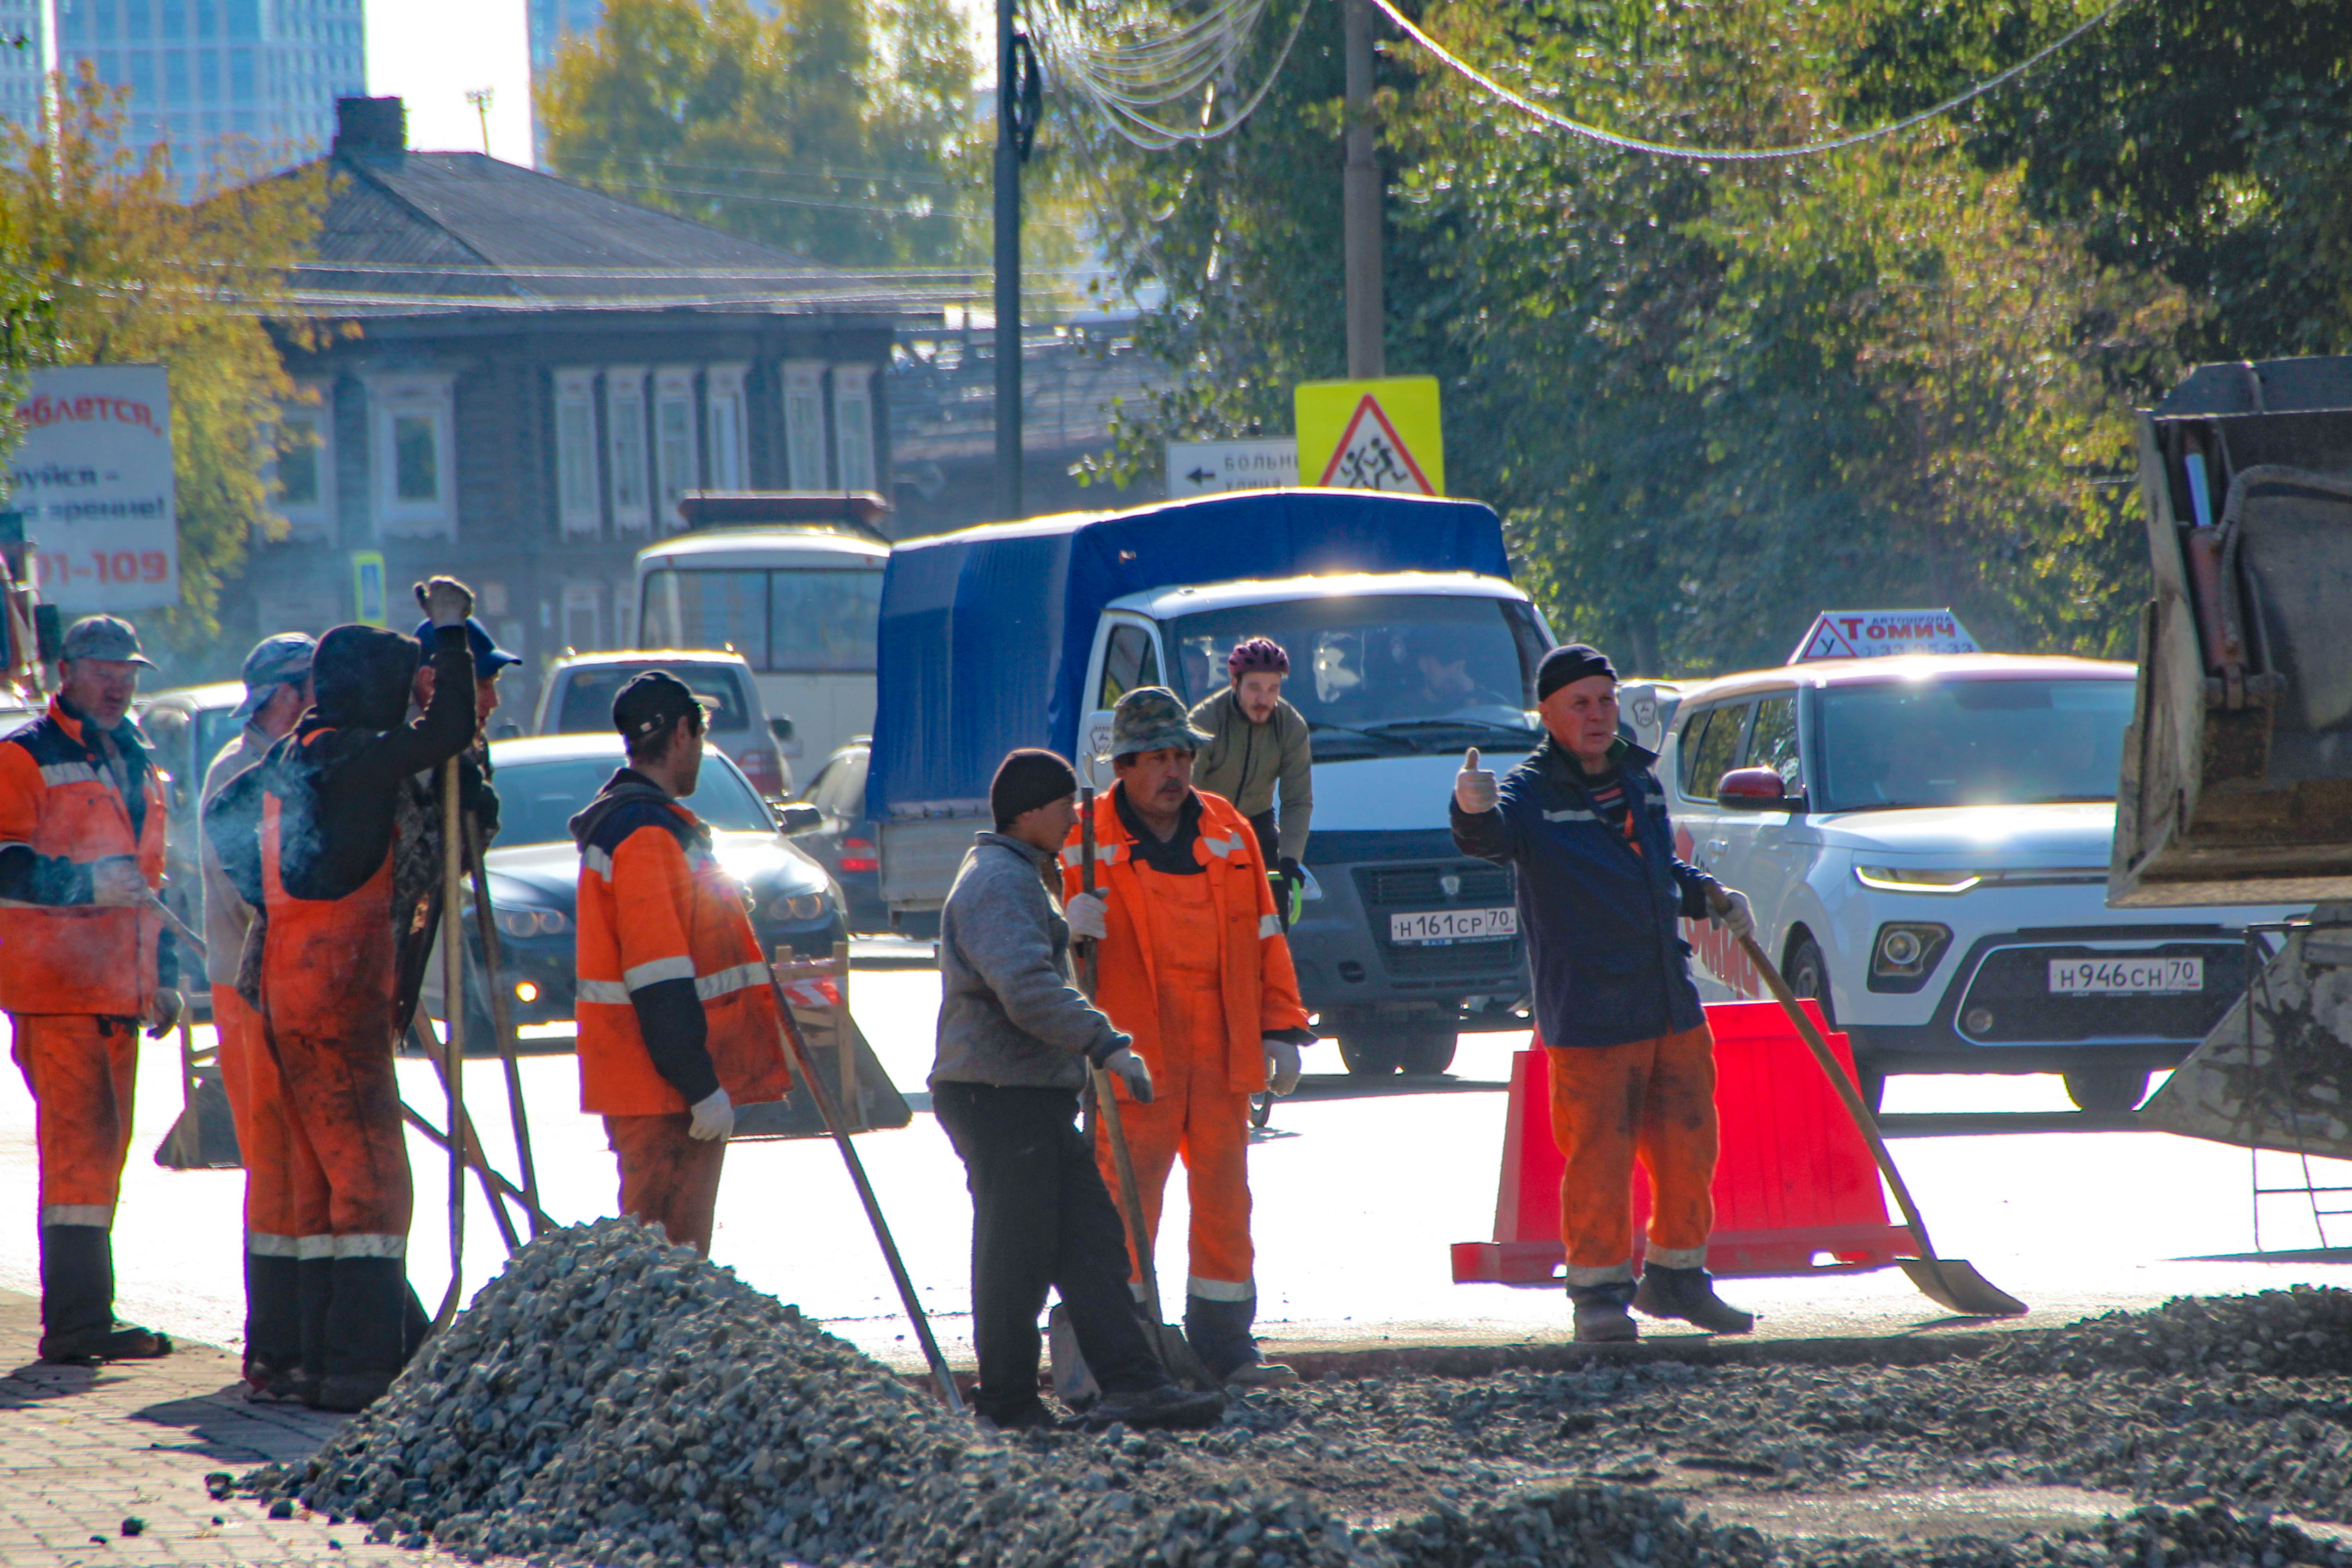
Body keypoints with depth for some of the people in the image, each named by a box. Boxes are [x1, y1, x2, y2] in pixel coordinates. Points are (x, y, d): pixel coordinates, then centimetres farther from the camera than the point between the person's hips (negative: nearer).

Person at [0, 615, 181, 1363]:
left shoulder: (136, 766, 22)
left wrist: (164, 976, 23)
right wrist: (87, 885, -23)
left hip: (120, 989, 8)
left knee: (106, 1144, 9)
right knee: (79, 1143, -13)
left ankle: (80, 1314, 14)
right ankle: (79, 1321, -15)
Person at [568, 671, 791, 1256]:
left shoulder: (619, 820, 19)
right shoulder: (648, 833, -16)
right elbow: (660, 981, -22)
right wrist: (702, 1086, -22)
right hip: (664, 1093, -11)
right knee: (670, 1252, -10)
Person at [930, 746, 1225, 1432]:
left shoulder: (1023, 878, 22)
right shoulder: (996, 883, -14)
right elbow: (1026, 989, -27)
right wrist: (1106, 1044, -28)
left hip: (1037, 1098, 11)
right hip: (999, 1098, -11)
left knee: (1091, 1240, 4)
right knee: (1017, 1252, -5)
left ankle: (1130, 1384, -1)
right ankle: (1009, 1402, 2)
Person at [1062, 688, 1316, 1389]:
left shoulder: (1229, 833, 13)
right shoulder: (1088, 840, 0)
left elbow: (1264, 935, 17)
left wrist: (1281, 1028, 10)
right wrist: (1071, 927, -22)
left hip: (1220, 1054, 4)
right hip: (1134, 1054, -4)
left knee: (1225, 1196, 7)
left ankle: (1225, 1343, 14)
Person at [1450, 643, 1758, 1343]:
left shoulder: (1639, 779, 13)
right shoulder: (1533, 792, -7)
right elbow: (1490, 839, -29)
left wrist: (1712, 898, 13)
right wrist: (1474, 813, -51)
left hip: (1673, 1008, 6)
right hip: (1589, 1017, -6)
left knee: (1687, 1146, 12)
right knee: (1598, 1156, -5)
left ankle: (1678, 1277, 27)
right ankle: (1599, 1291, 6)